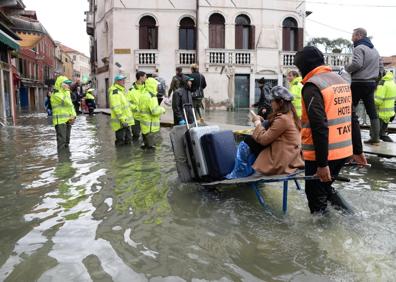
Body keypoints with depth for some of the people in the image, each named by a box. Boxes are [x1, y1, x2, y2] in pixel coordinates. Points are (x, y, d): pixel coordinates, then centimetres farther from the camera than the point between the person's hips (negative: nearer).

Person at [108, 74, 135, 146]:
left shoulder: (121, 90, 18)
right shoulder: (115, 92, -14)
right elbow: (116, 108, -22)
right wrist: (122, 120, -25)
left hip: (126, 121, 10)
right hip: (120, 122, -10)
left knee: (128, 140, 17)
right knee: (120, 143, -2)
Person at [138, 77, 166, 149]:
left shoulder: (143, 95, 11)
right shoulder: (151, 97, -22)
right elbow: (155, 111, -27)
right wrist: (162, 109, -8)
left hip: (144, 124, 10)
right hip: (151, 126, -10)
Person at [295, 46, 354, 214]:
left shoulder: (312, 86, -15)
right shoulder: (341, 80, 12)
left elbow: (319, 127, -23)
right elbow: (351, 117, 15)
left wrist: (322, 163, -22)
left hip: (322, 154, -9)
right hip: (344, 150, 9)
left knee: (316, 195, 7)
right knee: (325, 186, 26)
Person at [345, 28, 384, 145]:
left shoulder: (359, 48, -10)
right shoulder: (374, 50, 19)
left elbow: (356, 64, -24)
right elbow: (380, 67, 20)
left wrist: (347, 68, -6)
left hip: (359, 83, -8)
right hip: (371, 83, 8)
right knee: (372, 110, 8)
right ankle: (375, 137, 8)